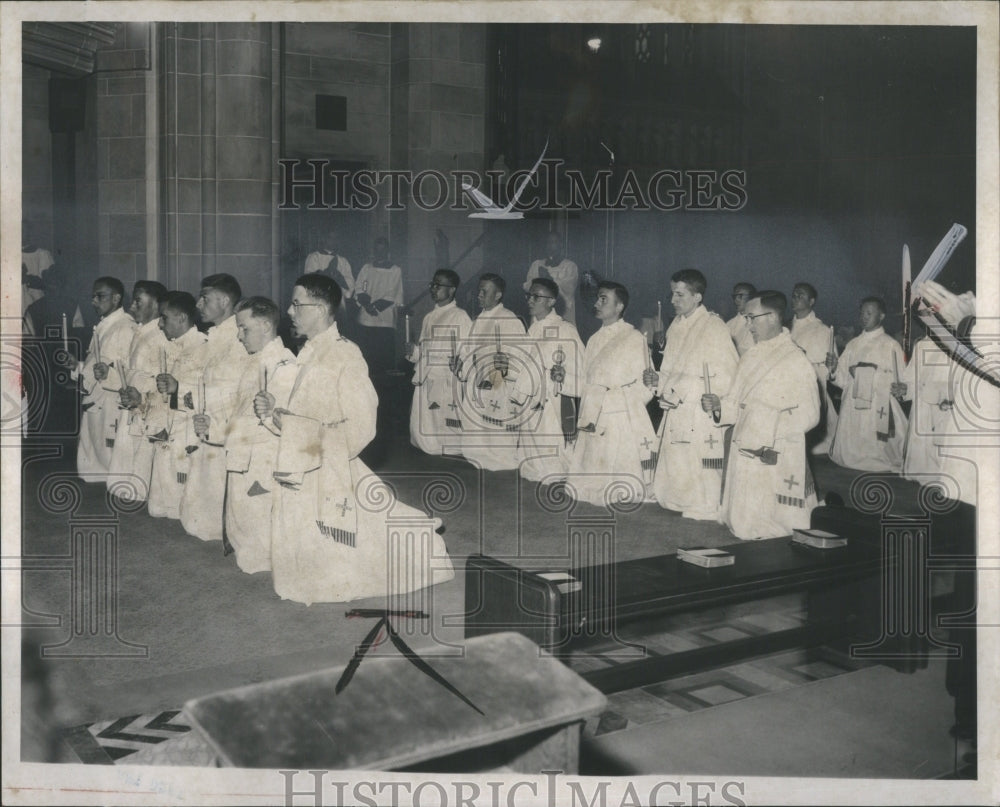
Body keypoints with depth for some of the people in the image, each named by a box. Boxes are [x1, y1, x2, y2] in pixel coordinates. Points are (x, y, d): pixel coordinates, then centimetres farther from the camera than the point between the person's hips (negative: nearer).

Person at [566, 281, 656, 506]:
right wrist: (586, 417, 7)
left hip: (621, 422, -6)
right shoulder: (594, 340, 17)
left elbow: (644, 386, -3)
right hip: (594, 424, 6)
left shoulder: (633, 338, -1)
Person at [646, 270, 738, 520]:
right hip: (675, 414, 7)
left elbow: (727, 377, -14)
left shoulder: (714, 327, -9)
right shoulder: (676, 326, 13)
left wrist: (683, 387, -16)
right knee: (670, 485, 10)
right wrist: (658, 380, 3)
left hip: (702, 418, -7)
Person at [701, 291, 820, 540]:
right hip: (744, 452, 7)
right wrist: (719, 405, -4)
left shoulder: (796, 361, -10)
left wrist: (774, 430, -21)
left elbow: (809, 414, -11)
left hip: (775, 460, -7)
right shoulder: (750, 357, 12)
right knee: (742, 526, 11)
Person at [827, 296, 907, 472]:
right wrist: (834, 370, -6)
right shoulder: (853, 345, 14)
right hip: (851, 416, 5)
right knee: (847, 457, 4)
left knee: (876, 461, -5)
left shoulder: (891, 346, 0)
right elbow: (844, 380, 12)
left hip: (879, 415, -4)